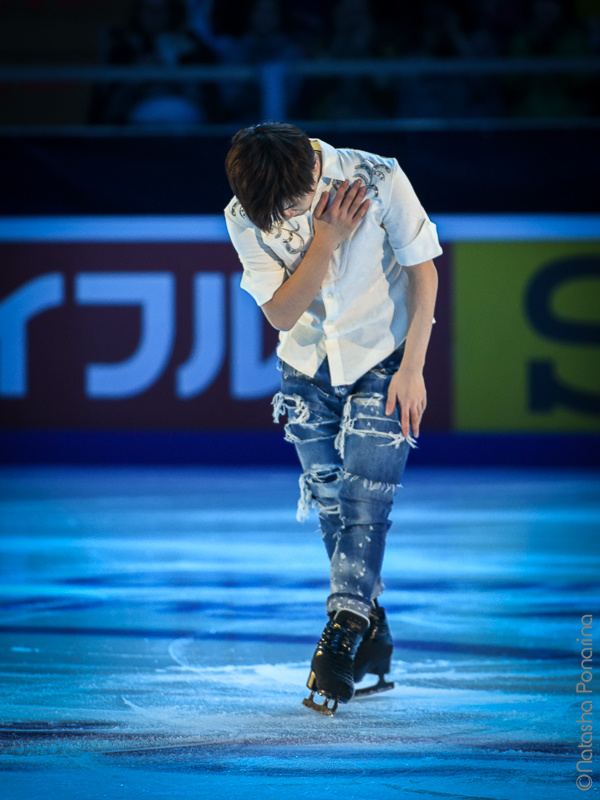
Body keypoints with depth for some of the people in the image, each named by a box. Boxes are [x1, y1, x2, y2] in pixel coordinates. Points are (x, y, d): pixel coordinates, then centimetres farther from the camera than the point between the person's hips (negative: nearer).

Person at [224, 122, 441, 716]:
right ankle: (371, 626, 20)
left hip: (384, 358, -3)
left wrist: (411, 370, -14)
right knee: (329, 502, 6)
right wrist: (326, 239, -30)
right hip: (308, 365, 3)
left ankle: (342, 637, -11)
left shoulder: (378, 180, -23)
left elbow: (423, 271, -12)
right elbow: (280, 314, -18)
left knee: (365, 497, -13)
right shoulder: (245, 217, -17)